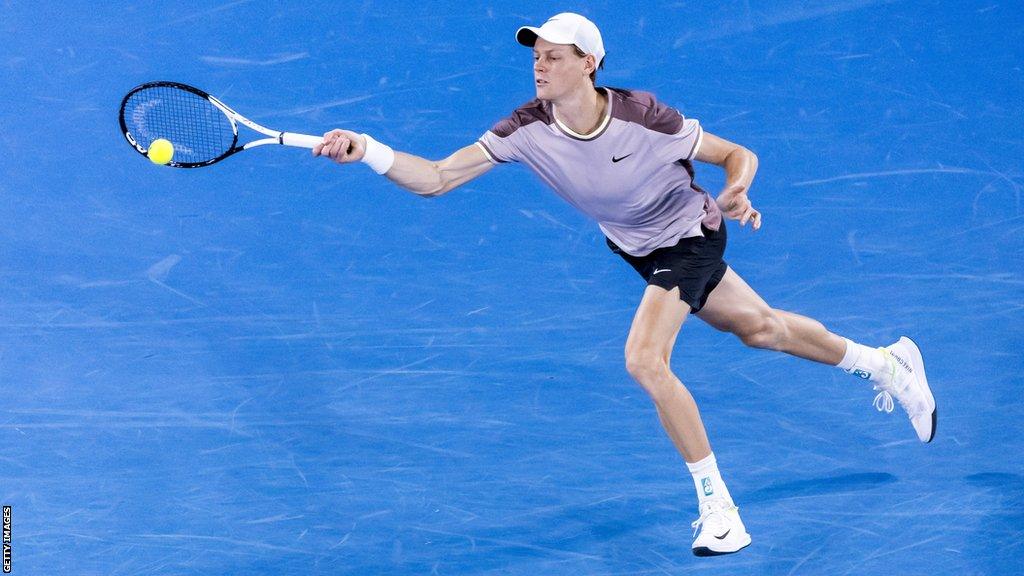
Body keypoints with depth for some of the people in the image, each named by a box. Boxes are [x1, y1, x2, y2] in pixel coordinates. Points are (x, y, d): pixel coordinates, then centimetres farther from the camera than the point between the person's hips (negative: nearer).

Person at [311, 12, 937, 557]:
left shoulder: (643, 116, -32)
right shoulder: (528, 128, -22)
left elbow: (739, 155, -19)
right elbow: (437, 178, -28)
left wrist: (736, 194, -40)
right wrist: (369, 151, -44)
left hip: (690, 237, -6)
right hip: (642, 249, 6)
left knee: (645, 360, -23)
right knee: (762, 327, 21)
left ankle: (718, 509, -10)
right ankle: (887, 363, 47)